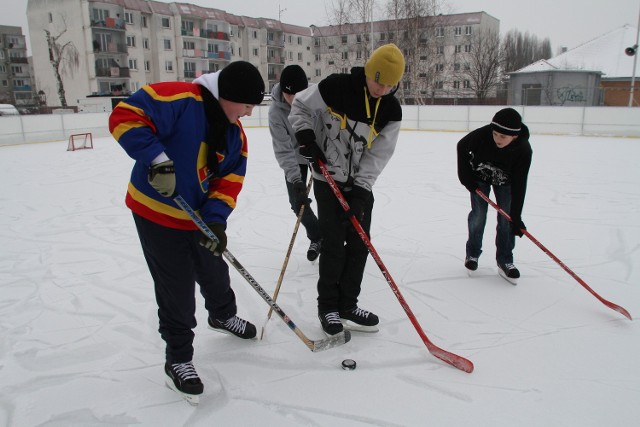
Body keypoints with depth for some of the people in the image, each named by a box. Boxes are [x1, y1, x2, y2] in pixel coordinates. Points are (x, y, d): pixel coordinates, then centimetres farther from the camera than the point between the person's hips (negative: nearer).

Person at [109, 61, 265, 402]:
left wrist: (216, 218, -15)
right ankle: (178, 358, 22)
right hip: (157, 212, -7)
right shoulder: (180, 99, -23)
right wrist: (157, 159, -37)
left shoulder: (236, 133, 0)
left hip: (200, 216, 7)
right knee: (177, 290, 1)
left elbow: (230, 179, -1)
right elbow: (124, 117, -29)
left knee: (214, 271, 24)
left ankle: (223, 315, 54)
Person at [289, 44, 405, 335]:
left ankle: (347, 305, 21)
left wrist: (361, 187, -16)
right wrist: (306, 136, -18)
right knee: (334, 245, -4)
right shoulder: (335, 87, -15)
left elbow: (379, 153, -6)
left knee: (359, 245, 6)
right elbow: (300, 106, -2)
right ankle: (328, 307, 14)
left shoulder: (391, 110, -4)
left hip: (360, 183, 5)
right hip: (328, 179, -4)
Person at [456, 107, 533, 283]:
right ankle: (472, 253, 16)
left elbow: (519, 185, -30)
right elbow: (462, 147, -14)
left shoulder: (523, 150, -34)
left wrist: (516, 216, -32)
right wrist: (466, 176, -13)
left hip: (505, 181, 1)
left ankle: (505, 260, 10)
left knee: (507, 218, -4)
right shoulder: (482, 135, -36)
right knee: (478, 214, -4)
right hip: (479, 176, 0)